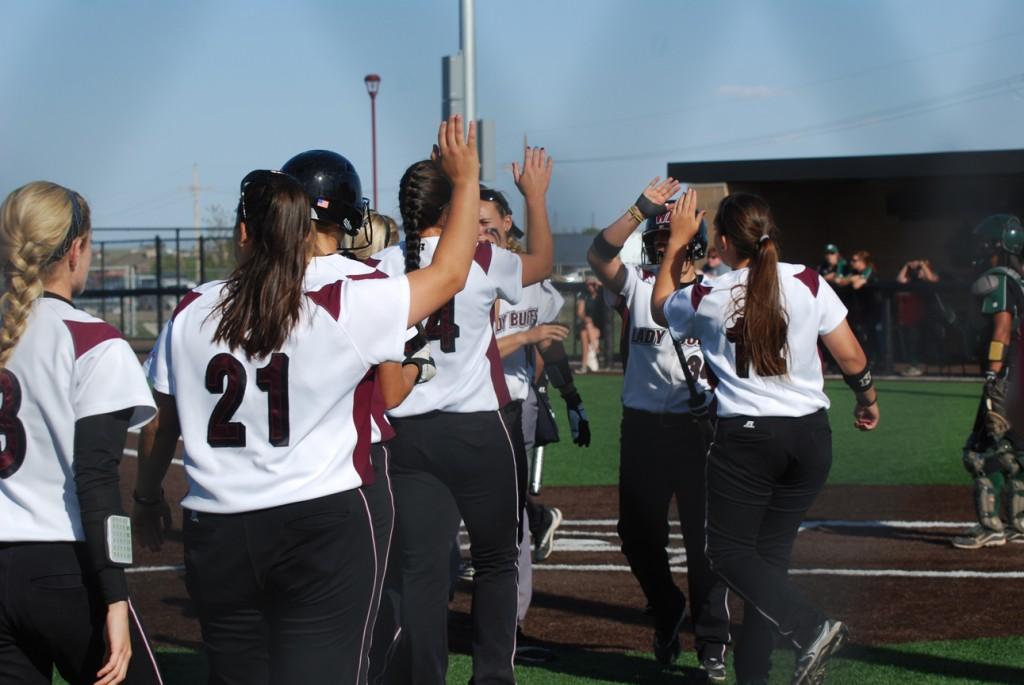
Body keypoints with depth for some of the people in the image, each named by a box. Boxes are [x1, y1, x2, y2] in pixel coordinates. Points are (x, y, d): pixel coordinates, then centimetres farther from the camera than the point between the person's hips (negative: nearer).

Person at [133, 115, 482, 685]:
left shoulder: (191, 315, 1)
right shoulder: (345, 310, -8)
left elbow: (161, 426, 11)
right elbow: (450, 274, 3)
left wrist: (147, 499, 27)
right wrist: (465, 179, 14)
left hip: (217, 534, 3)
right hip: (324, 526, -3)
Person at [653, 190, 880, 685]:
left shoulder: (708, 299, -6)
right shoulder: (808, 283, -2)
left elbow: (661, 306, 17)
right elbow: (851, 356, 2)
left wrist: (678, 240, 24)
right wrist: (867, 400, 21)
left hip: (744, 438, -4)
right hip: (810, 437, 4)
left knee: (729, 551, 4)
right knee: (772, 551, 12)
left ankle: (810, 629, -17)